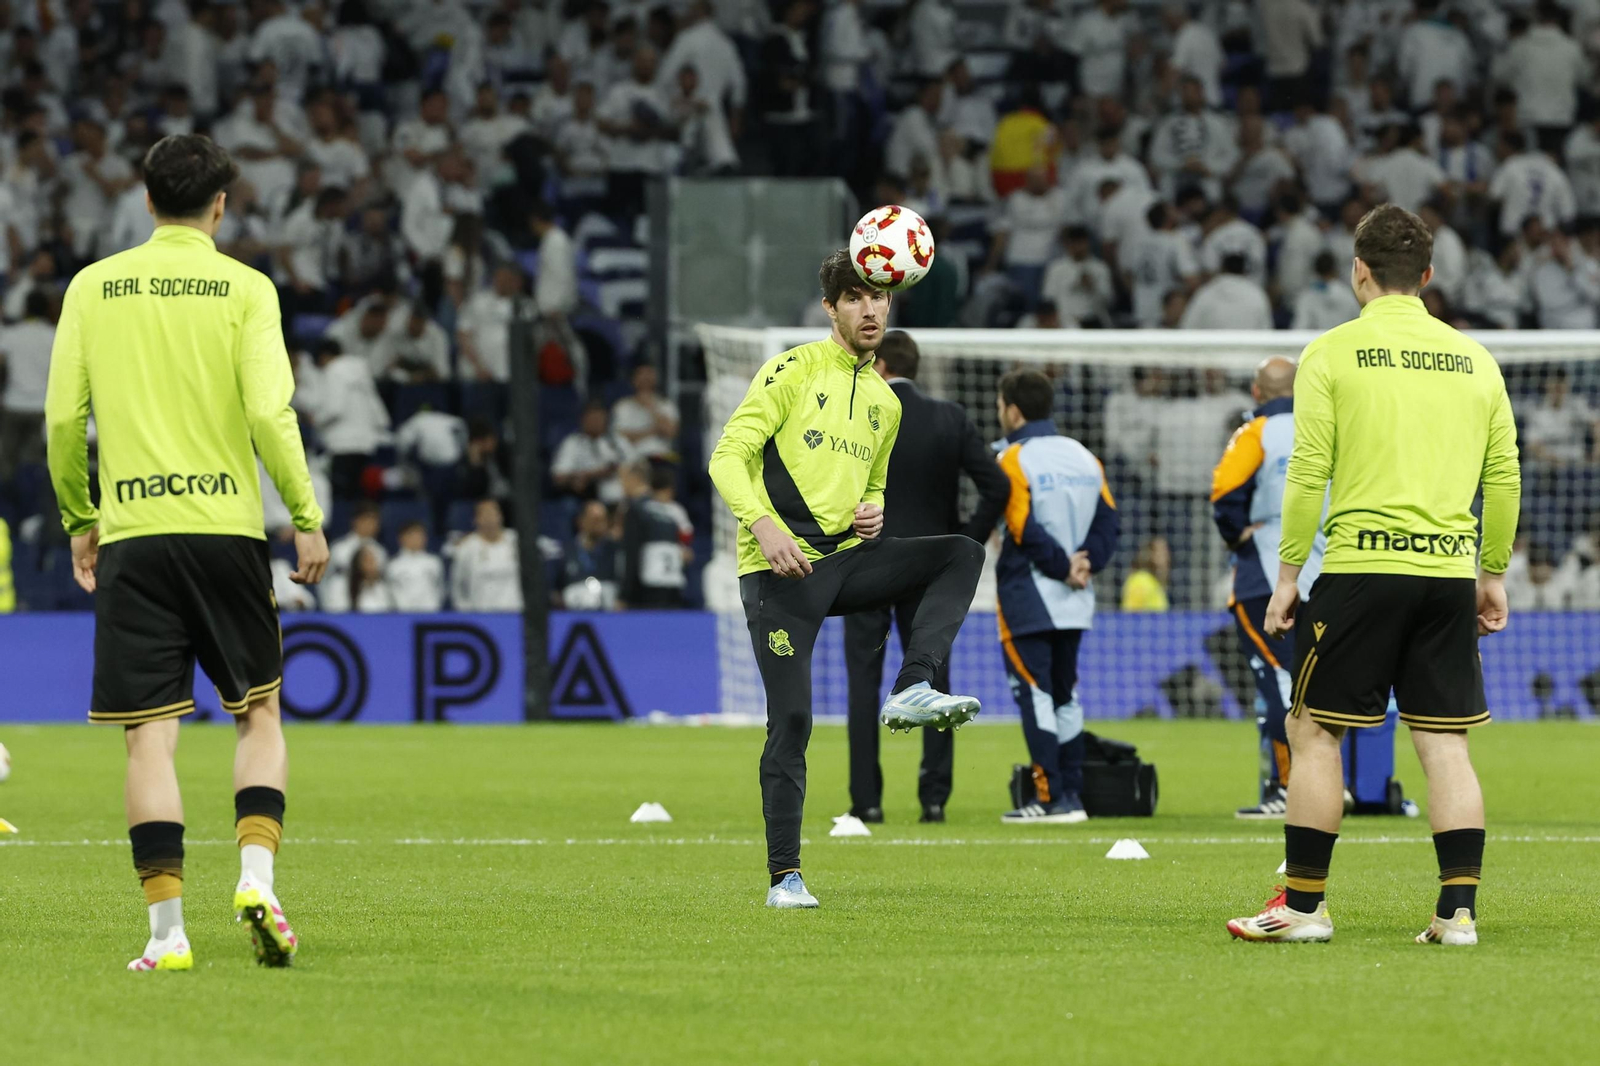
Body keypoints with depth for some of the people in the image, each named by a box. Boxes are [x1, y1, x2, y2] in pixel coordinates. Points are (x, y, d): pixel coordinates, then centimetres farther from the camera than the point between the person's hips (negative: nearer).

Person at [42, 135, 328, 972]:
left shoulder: (93, 286, 6)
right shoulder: (243, 288, 0)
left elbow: (62, 417, 5)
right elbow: (269, 411, -9)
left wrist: (79, 521, 16)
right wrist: (307, 518, -1)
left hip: (129, 532, 1)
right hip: (226, 522, -1)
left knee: (150, 735, 0)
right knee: (259, 714, 14)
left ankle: (167, 930, -5)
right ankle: (256, 876, -6)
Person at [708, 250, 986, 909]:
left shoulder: (885, 403, 17)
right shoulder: (794, 371, -3)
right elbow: (728, 457, -10)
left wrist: (872, 512, 6)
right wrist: (764, 523, -27)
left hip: (843, 558, 6)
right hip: (780, 568, -6)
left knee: (961, 555, -14)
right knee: (792, 719, -10)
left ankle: (910, 691, -27)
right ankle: (784, 877, -3)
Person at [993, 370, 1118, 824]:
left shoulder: (1015, 459, -11)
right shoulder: (1083, 456, 9)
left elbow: (1025, 530, -18)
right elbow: (1108, 518, 5)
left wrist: (1064, 567, -10)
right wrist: (1085, 563, -2)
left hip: (1028, 599, -7)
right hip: (1075, 602, 7)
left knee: (1034, 694, -4)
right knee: (1065, 695, 15)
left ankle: (1051, 798, -9)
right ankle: (1072, 795, 14)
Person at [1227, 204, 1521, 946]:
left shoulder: (1332, 353, -1)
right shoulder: (1474, 360, 10)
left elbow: (1308, 473, -5)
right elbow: (1504, 477, 10)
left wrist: (1288, 572, 1)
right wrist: (1494, 574, 18)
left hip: (1362, 566, -4)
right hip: (1449, 570, 4)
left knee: (1314, 732, 5)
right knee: (1444, 743, 5)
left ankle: (1304, 905, 4)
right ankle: (1458, 909, 0)